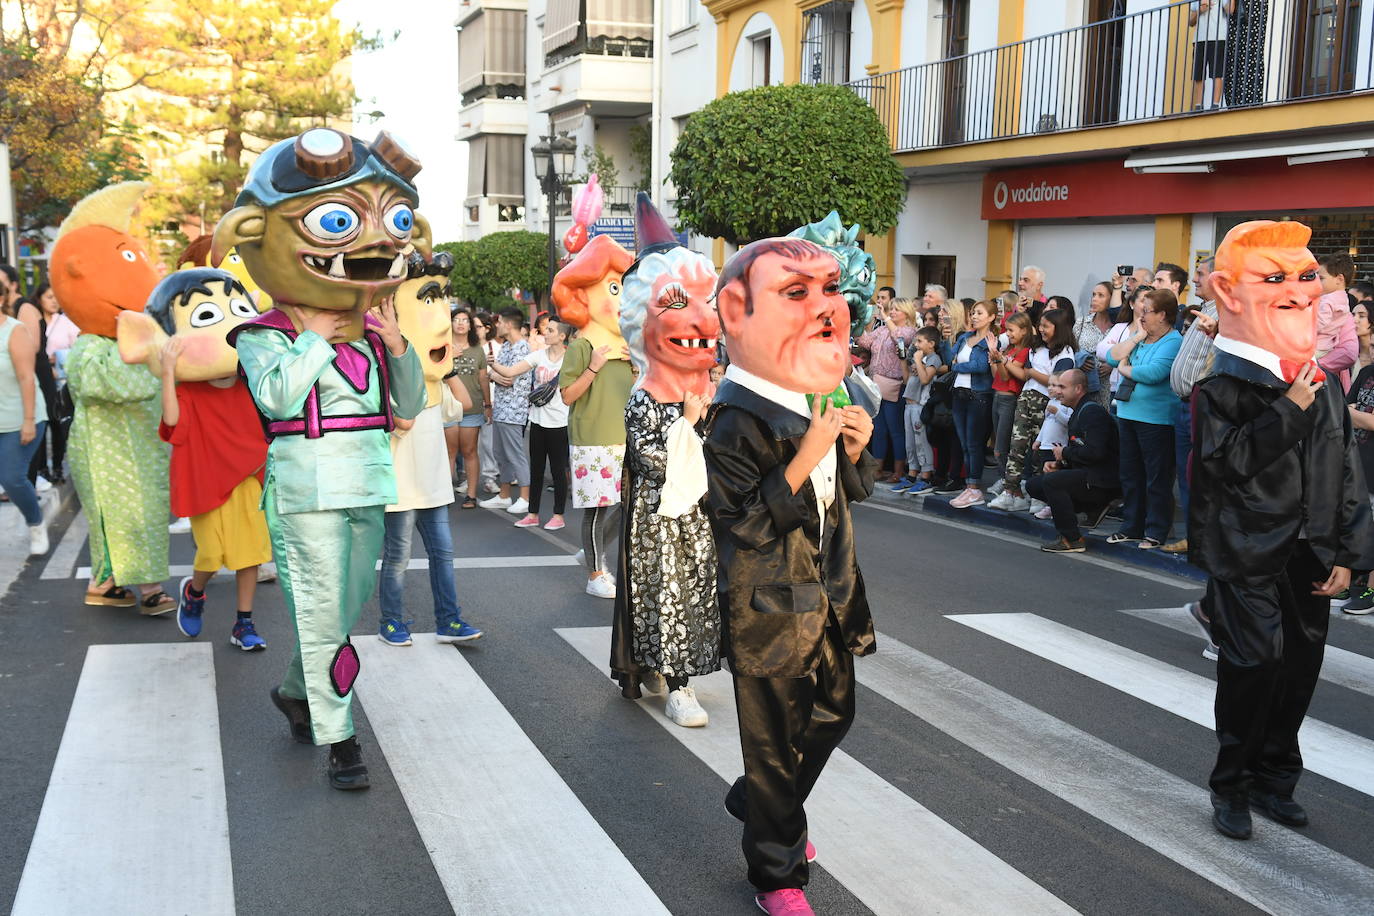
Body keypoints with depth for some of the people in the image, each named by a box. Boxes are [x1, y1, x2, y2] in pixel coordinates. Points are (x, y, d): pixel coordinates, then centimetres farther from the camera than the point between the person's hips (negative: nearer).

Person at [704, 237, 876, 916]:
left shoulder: (820, 402, 6)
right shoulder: (738, 422, -21)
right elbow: (743, 524, -26)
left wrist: (853, 453, -4)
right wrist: (804, 461, -30)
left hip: (826, 598, 9)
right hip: (768, 610, -8)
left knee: (834, 712, 22)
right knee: (776, 741, 4)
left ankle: (756, 806, 45)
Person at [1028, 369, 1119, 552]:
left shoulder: (1092, 411, -16)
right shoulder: (1077, 413, 17)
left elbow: (1095, 452, -28)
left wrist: (1064, 453, -13)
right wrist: (1057, 463, 2)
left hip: (1102, 482, -11)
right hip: (1086, 475, 11)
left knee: (1051, 481, -29)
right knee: (1033, 485, 9)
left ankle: (1072, 540, -20)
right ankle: (1093, 508, 8)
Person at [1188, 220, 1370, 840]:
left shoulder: (1323, 388, 8)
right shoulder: (1223, 388, -10)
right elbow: (1229, 461, -22)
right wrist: (1290, 410, -23)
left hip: (1308, 557, 6)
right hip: (1248, 555, -6)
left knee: (1301, 667, 11)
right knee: (1255, 666, -5)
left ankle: (1275, 779, 28)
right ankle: (1231, 789, 11)